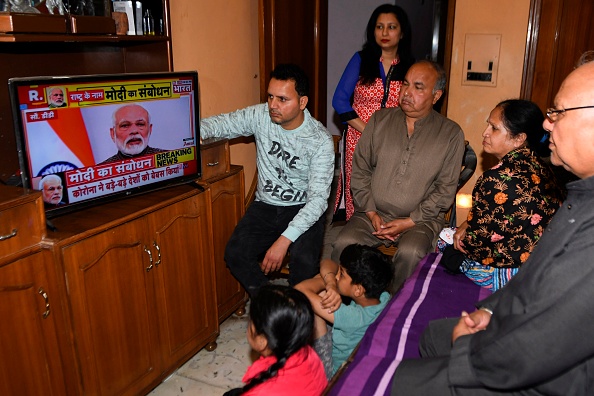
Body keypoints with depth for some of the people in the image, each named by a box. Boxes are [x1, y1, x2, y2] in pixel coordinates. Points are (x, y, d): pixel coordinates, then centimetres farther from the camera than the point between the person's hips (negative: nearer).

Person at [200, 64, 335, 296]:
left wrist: (284, 240, -32)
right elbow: (221, 124, 1)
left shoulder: (320, 141, -17)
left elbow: (318, 198, -21)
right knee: (234, 254, -19)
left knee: (304, 260, -30)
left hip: (304, 209, -3)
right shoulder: (261, 116, -5)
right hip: (265, 205, 4)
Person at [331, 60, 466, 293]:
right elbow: (360, 169, 7)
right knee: (343, 244, -25)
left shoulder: (450, 134, 2)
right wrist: (371, 213, -4)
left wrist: (410, 222, -10)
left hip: (421, 219, -2)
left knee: (410, 253, -32)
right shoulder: (380, 120, 8)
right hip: (373, 214, 2)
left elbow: (446, 189, 0)